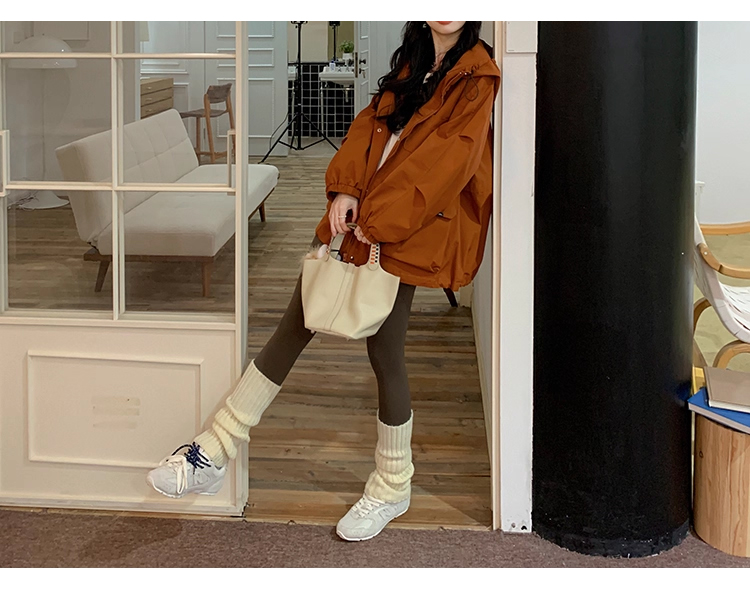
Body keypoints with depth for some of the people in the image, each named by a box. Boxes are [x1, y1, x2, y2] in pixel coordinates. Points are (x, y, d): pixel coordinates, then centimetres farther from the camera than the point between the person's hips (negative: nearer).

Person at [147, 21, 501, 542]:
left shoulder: (478, 77, -8)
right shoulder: (413, 64, 15)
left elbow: (448, 159, -16)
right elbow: (371, 122, 9)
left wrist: (378, 221, -17)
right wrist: (346, 188, -9)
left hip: (404, 235, -6)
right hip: (358, 219, 6)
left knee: (385, 353, 1)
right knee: (293, 327, 4)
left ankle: (393, 489, 20)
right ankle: (215, 454, 9)